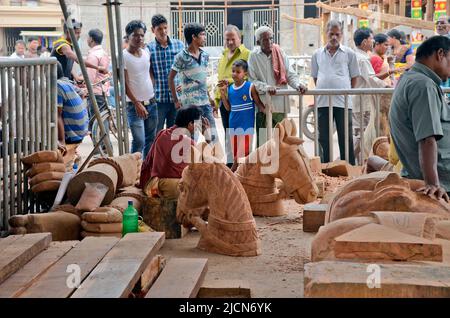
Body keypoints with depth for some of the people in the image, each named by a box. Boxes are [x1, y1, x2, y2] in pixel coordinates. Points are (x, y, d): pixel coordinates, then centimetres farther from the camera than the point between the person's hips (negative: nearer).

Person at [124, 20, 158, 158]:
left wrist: (152, 97, 14)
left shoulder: (146, 52, 7)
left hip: (151, 103, 6)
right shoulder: (123, 56, -10)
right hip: (134, 105, -6)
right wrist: (137, 104, -18)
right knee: (139, 141, -13)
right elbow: (125, 85, -13)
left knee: (151, 139, 12)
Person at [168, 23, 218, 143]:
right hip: (190, 104, -6)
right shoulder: (182, 57, -9)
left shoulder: (205, 55, 9)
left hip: (205, 102, 6)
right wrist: (176, 100, -5)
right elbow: (171, 78, -3)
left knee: (213, 137, 6)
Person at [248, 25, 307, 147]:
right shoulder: (254, 56, 2)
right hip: (263, 104, -2)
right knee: (263, 138, -2)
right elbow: (252, 80, -3)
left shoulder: (281, 54, 7)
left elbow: (290, 74, 8)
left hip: (280, 104, 2)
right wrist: (266, 87, -20)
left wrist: (297, 84, -12)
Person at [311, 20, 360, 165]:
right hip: (322, 102, 2)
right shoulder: (317, 54, 11)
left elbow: (354, 77, 9)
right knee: (324, 138, 7)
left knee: (346, 138, 0)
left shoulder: (349, 53, 5)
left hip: (343, 101, -2)